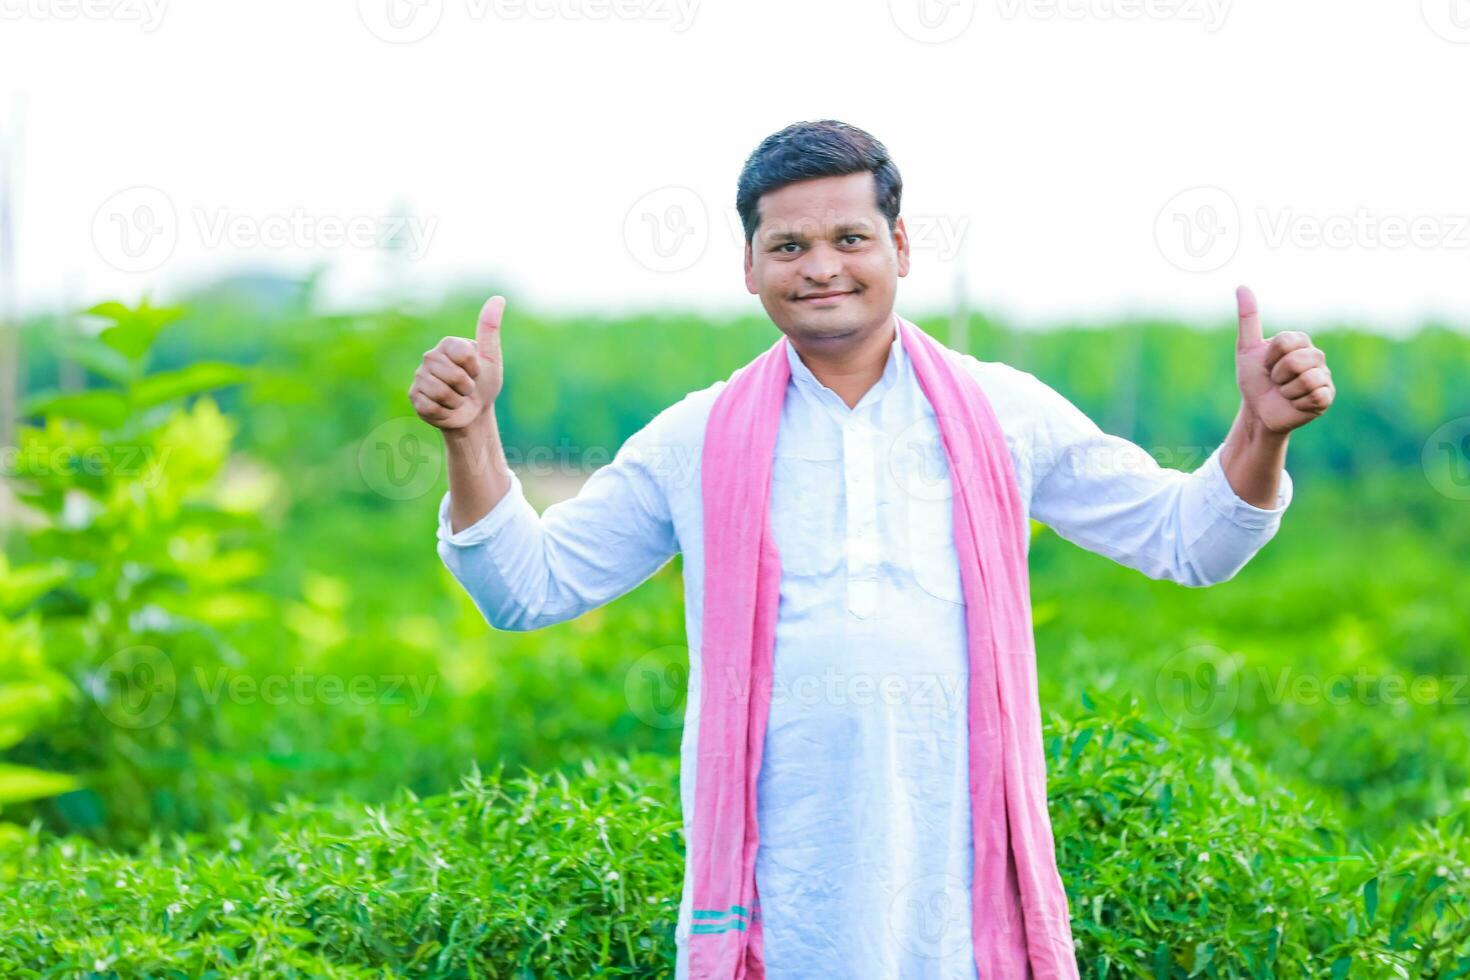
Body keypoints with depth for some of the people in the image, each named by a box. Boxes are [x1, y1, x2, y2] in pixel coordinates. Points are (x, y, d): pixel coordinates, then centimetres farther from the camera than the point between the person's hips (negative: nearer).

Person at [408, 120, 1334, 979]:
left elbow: (1185, 539, 14)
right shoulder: (697, 439, 8)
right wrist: (472, 434, -2)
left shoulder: (1006, 413, 8)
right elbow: (527, 587, 11)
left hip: (961, 874, 0)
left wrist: (1259, 429, -3)